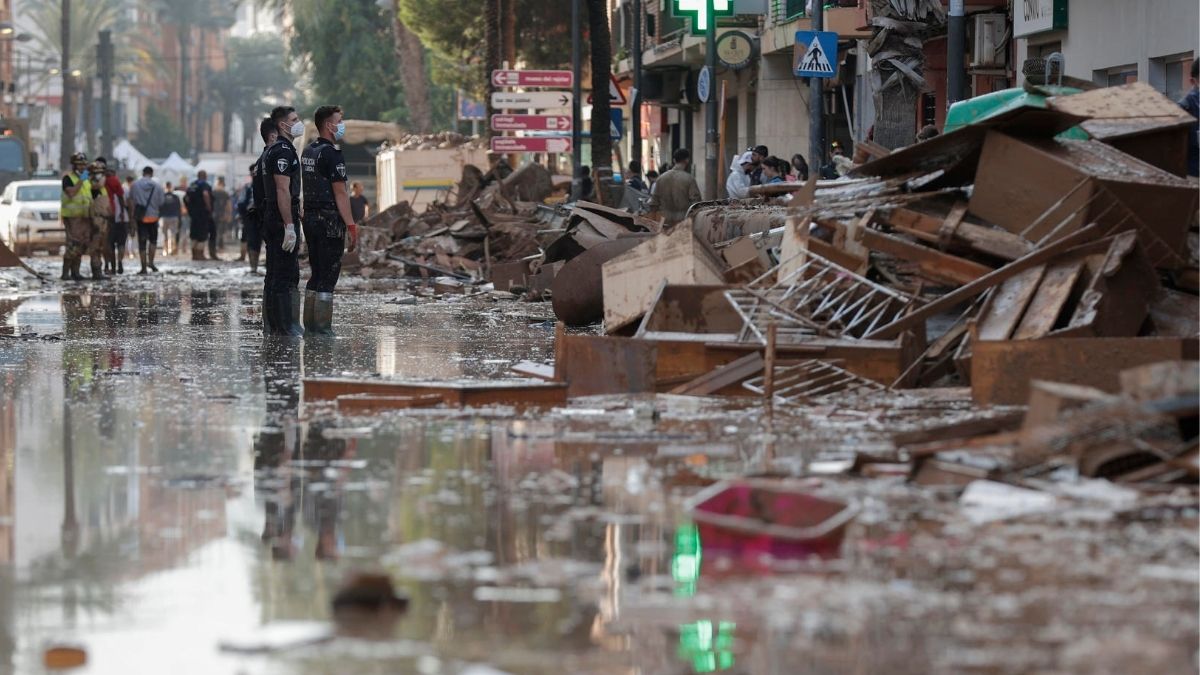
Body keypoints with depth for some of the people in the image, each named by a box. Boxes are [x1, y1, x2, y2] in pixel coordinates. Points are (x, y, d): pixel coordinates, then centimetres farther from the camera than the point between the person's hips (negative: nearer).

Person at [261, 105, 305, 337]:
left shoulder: (271, 150, 19)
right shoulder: (283, 151, -14)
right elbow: (283, 191, -21)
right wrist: (289, 226, -24)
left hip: (271, 219, 11)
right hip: (282, 219, -11)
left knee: (274, 274, 13)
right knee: (286, 275, -10)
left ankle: (272, 324, 17)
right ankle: (286, 326, -11)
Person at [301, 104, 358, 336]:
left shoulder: (308, 152, 15)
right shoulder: (332, 154, -14)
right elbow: (340, 193, -17)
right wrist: (351, 226, -16)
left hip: (310, 218, 9)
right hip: (329, 220, -9)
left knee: (316, 273, 14)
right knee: (328, 275, -5)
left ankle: (310, 325, 14)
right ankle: (322, 327, -6)